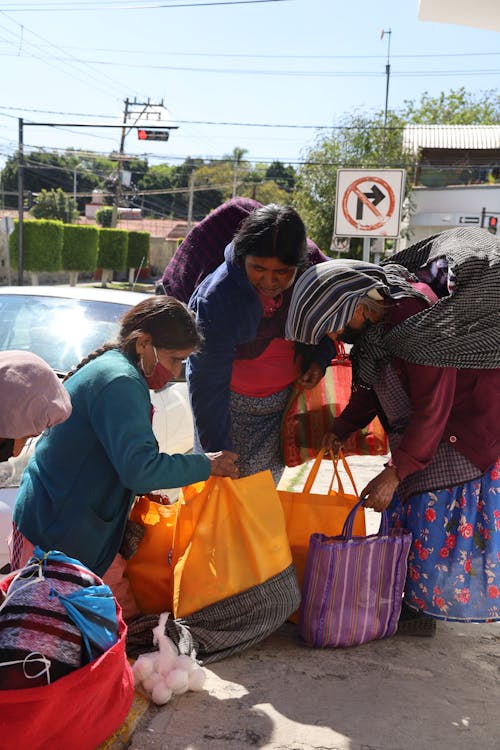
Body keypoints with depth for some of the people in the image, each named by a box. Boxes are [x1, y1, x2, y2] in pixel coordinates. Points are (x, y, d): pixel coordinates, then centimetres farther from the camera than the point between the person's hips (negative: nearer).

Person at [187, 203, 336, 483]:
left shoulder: (313, 266, -16)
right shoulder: (218, 298, -29)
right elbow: (208, 382, -26)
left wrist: (321, 357, -8)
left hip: (287, 398, 4)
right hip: (232, 405, -3)